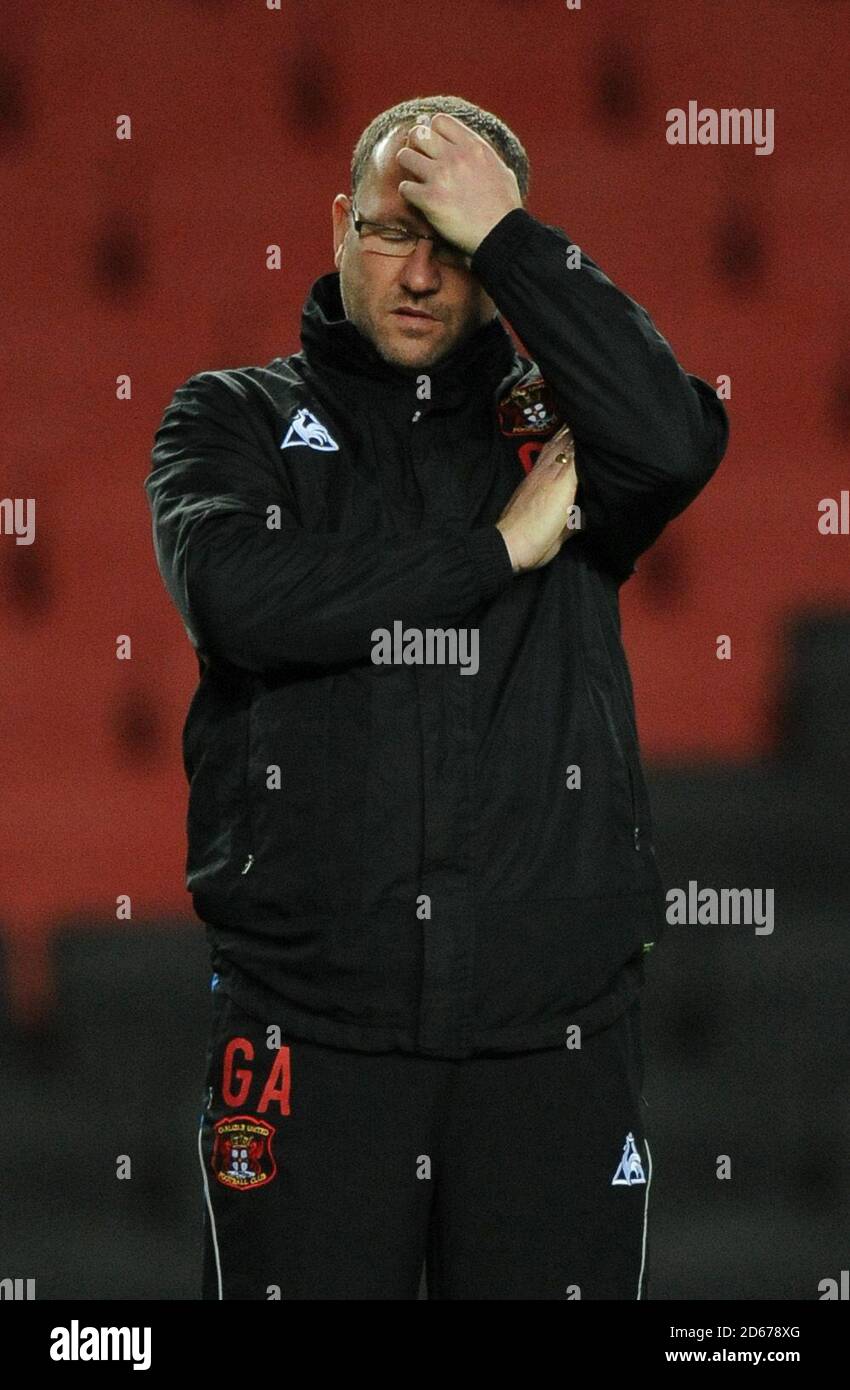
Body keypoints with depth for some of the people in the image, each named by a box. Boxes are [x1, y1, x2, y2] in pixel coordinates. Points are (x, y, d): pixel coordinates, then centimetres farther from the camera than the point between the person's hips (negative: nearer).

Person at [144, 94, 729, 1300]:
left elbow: (677, 443, -14)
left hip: (554, 1021, 1)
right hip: (309, 1010, -1)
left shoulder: (556, 421, 11)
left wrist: (504, 235, -11)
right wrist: (498, 550, -8)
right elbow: (238, 599, -12)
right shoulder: (236, 419, 9)